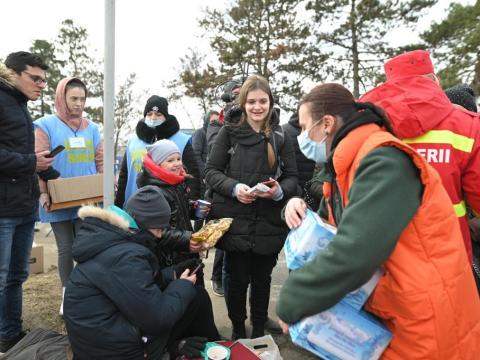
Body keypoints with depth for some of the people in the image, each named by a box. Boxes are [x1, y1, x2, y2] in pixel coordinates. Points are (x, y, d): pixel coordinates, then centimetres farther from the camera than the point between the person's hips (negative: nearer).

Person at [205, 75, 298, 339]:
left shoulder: (280, 137, 4)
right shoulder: (229, 132, 0)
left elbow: (292, 177, 5)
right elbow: (211, 171, -2)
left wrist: (280, 190, -17)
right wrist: (234, 188, -19)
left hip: (268, 224, 2)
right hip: (235, 221, -1)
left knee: (262, 279, 15)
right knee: (237, 279, 10)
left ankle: (259, 331, 36)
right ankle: (237, 329, 34)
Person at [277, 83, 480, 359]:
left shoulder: (383, 161, -25)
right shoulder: (350, 163, 5)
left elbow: (353, 255, -34)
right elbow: (333, 224, 13)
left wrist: (290, 304, -22)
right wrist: (302, 210, -7)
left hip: (425, 329, -8)